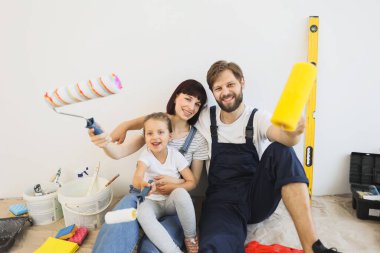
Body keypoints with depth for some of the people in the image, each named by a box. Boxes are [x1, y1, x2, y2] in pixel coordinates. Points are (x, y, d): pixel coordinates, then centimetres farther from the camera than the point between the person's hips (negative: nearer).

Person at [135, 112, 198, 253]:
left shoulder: (176, 155, -12)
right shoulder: (146, 156, -14)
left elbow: (191, 183, -9)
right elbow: (136, 180, -33)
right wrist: (141, 183, -58)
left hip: (172, 201, 0)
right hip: (153, 201, 0)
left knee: (180, 193, -35)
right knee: (142, 212, -34)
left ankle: (191, 237, -12)